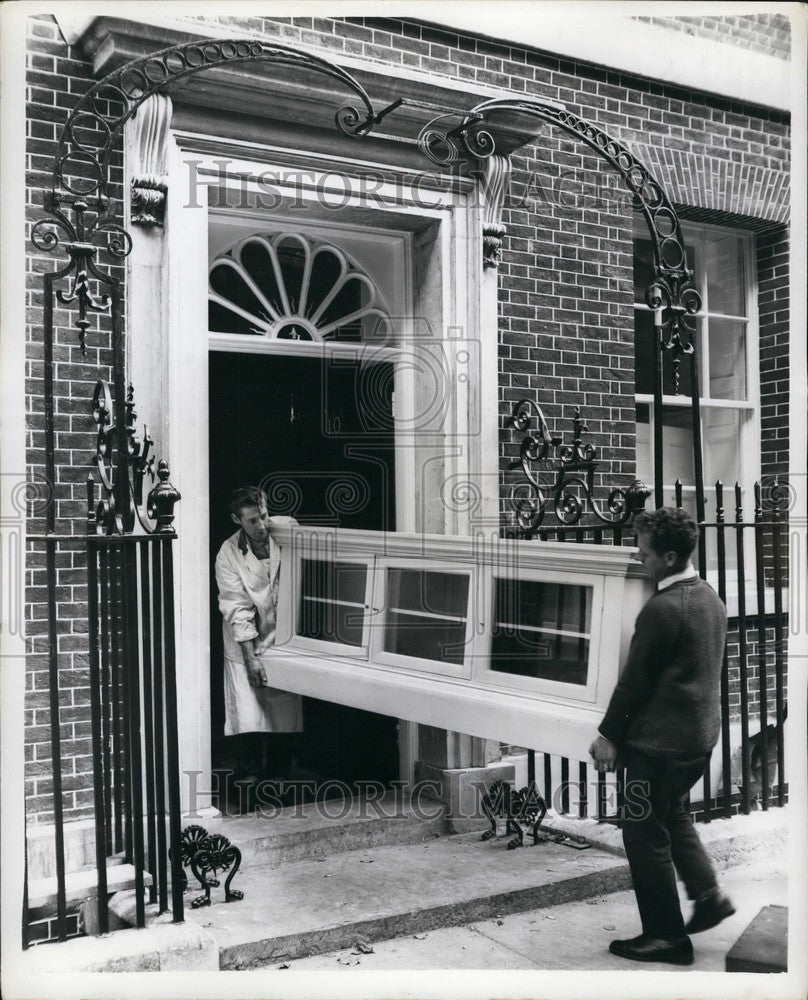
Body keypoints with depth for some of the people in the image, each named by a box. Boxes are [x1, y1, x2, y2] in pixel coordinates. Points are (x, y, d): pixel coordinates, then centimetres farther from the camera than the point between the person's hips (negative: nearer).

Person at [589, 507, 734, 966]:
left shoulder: (663, 608, -22)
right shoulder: (711, 599, 6)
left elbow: (636, 678, -17)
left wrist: (609, 735, -7)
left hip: (661, 739, -9)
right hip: (701, 733, 9)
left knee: (646, 833, 4)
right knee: (674, 815, 27)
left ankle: (667, 936, 13)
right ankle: (709, 894, 22)